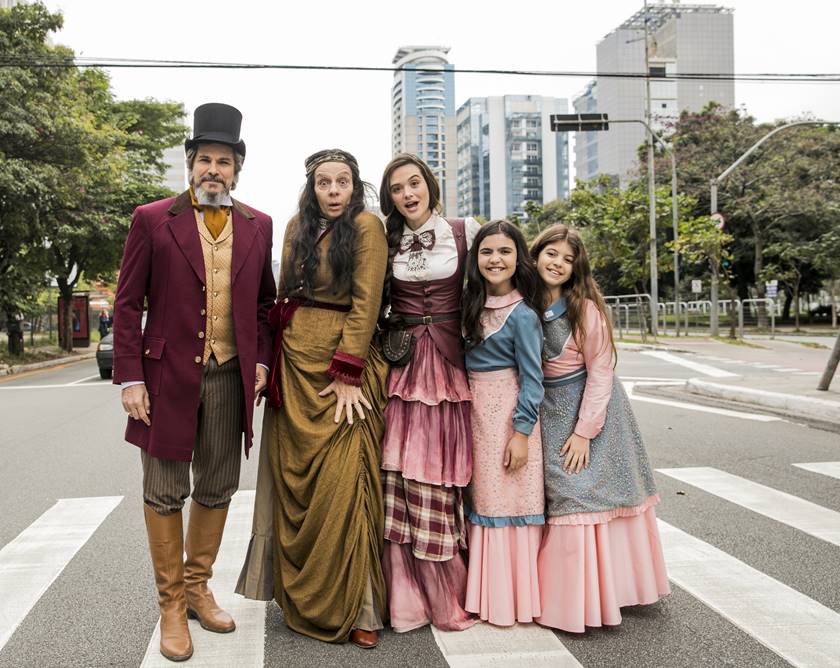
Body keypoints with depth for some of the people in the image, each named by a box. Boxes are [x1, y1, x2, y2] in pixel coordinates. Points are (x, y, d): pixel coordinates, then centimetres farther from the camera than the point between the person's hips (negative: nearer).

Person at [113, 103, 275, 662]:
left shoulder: (258, 226, 8)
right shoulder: (152, 220, -1)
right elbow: (128, 304, -2)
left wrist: (261, 361, 4)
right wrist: (130, 378, -8)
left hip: (230, 377, 3)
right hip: (168, 376, -3)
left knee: (217, 490, 12)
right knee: (165, 494, 5)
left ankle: (197, 588, 31)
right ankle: (171, 605, 21)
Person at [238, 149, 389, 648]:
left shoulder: (366, 226, -5)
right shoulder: (298, 227, 14)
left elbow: (366, 303, -11)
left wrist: (347, 373, -16)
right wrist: (272, 358, 9)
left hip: (344, 364, -6)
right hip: (294, 362, 6)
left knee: (341, 484, -7)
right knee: (295, 479, 10)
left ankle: (355, 608, 5)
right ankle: (302, 597, 25)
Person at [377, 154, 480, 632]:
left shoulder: (466, 231, 5)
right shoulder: (387, 244, 10)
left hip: (450, 366, -1)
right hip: (402, 371, 1)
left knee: (445, 478, 1)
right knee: (402, 479, -4)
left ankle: (452, 597, 17)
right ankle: (408, 597, 9)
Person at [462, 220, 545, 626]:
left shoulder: (522, 314, -11)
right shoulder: (472, 306, 8)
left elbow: (532, 379, -12)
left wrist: (522, 432, -15)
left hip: (508, 413, -7)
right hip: (473, 410, 7)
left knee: (507, 500, -1)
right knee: (481, 498, 11)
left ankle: (513, 598, 12)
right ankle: (486, 594, 23)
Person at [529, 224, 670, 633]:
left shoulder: (585, 308, -13)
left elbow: (600, 371, -13)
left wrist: (585, 430, -16)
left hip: (592, 408, -4)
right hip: (549, 413, 4)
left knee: (591, 496, 0)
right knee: (560, 499, 7)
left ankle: (600, 594, 14)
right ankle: (566, 598, 18)